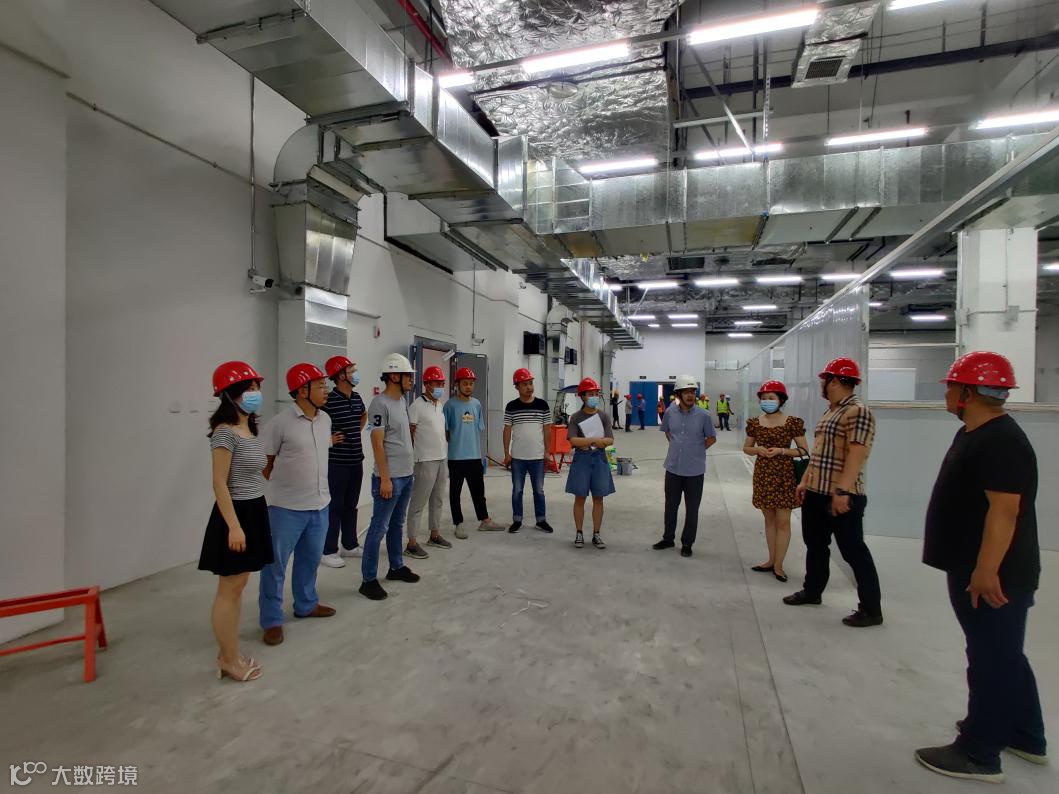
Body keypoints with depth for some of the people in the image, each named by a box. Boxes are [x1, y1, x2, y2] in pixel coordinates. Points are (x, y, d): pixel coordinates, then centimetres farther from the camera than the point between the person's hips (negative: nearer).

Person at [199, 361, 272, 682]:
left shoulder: (249, 430, 9)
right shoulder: (225, 433, -17)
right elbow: (220, 483, -19)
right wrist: (233, 525, -22)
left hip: (254, 511, 9)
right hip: (236, 514, -9)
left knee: (238, 587, 16)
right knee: (229, 590, 4)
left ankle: (230, 655, 29)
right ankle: (228, 660, 18)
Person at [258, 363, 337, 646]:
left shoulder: (325, 419, 3)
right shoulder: (280, 422, -16)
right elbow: (263, 462, -8)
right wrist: (282, 485, -1)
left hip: (320, 504, 6)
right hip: (286, 508, -6)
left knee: (310, 559, 20)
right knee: (275, 564, 6)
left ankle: (306, 604, 38)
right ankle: (272, 620, 21)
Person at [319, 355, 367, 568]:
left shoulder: (356, 397, 8)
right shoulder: (329, 400, -16)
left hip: (356, 460, 7)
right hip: (337, 462, -7)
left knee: (351, 505, 16)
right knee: (334, 506, 1)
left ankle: (350, 546, 28)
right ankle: (328, 551, 13)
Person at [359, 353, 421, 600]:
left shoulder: (402, 401, 11)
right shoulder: (380, 404, -15)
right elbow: (377, 443, -17)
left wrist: (407, 471, 16)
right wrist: (385, 478, -18)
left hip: (406, 475, 9)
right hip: (390, 477, -8)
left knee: (397, 524, 18)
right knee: (379, 528, -1)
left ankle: (396, 567, 31)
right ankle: (369, 580, 9)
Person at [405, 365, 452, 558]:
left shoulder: (440, 405, 12)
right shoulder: (417, 407, -12)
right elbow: (410, 437, -11)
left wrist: (445, 457, 18)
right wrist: (411, 462, -10)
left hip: (442, 459, 8)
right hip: (426, 461, -8)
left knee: (438, 500, 16)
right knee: (418, 503, -1)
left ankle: (435, 535, 29)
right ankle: (412, 543, 6)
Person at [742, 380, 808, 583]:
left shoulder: (792, 422, -7)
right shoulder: (754, 423, 3)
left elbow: (804, 450, -3)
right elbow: (746, 448, 12)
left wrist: (781, 450, -16)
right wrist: (758, 449, -9)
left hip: (784, 475, -3)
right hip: (762, 475, 4)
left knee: (783, 521, 2)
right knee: (769, 519, 14)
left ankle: (778, 565, 13)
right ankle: (771, 560, 25)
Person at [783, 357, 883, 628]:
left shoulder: (857, 412, -15)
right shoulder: (829, 412, 15)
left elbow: (856, 455, -22)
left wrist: (842, 491, -26)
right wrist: (805, 481, 19)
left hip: (842, 497, -9)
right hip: (816, 492, 10)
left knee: (853, 550, 1)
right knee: (815, 544, 19)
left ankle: (871, 609, 15)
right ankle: (812, 591, 34)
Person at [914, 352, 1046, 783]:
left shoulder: (1000, 442, -22)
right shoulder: (974, 433, 11)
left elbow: (1004, 508, -28)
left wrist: (986, 571, -28)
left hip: (993, 576, -11)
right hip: (975, 569, 11)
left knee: (991, 661, 2)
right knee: (1004, 655, 22)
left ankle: (978, 754, 15)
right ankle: (1026, 736, 39)